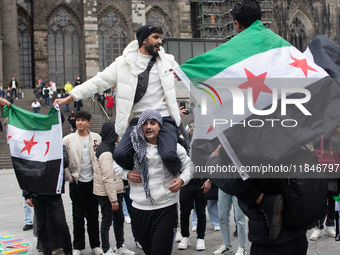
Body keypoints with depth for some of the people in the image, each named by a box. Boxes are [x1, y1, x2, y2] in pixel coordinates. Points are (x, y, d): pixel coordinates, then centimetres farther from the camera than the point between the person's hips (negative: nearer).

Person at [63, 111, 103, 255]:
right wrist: (69, 177, -5)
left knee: (93, 215, 9)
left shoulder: (97, 138, 3)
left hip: (93, 181, 1)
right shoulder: (68, 139, -1)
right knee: (78, 217, 5)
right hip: (77, 182, -1)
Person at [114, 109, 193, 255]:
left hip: (166, 208, -2)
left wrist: (181, 180, -11)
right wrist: (127, 174, -5)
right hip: (139, 208, 3)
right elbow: (117, 165, 15)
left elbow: (188, 166, 9)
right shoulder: (133, 147, 1)